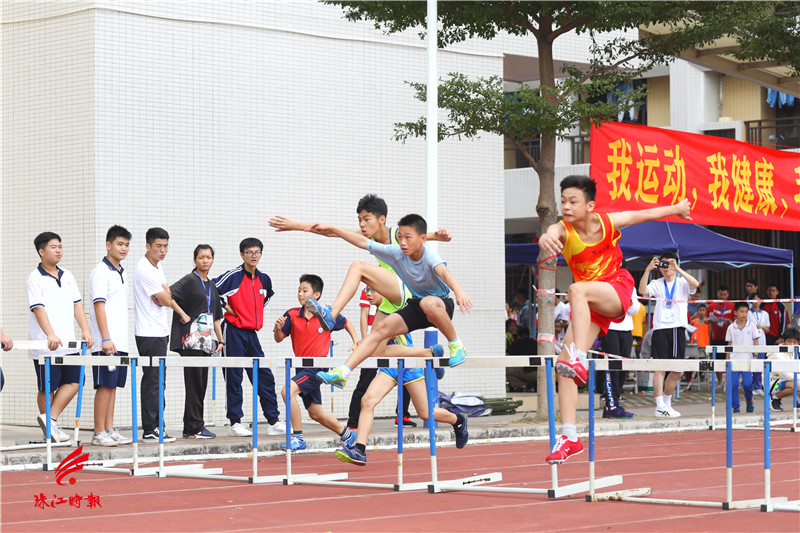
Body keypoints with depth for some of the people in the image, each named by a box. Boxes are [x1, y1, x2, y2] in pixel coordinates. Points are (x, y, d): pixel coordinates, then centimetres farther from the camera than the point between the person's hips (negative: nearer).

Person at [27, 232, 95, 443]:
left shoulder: (67, 276, 13)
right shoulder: (36, 278, -6)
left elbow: (77, 304, 13)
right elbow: (38, 308, -17)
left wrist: (85, 330, 1)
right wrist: (50, 335, -29)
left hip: (68, 343, 6)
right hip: (45, 345, -6)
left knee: (73, 381, -2)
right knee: (48, 387, 2)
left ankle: (51, 419, 3)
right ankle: (49, 431, 11)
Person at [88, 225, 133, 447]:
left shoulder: (122, 273, 17)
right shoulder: (101, 271, -9)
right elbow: (99, 306, -14)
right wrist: (106, 338, -20)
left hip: (120, 341, 8)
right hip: (107, 342, -8)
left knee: (113, 385, 9)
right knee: (105, 385, -7)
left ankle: (109, 430, 12)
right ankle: (99, 434, -4)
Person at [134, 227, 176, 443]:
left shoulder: (157, 267, 15)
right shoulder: (144, 269, -15)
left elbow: (166, 298, 14)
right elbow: (167, 301, -15)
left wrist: (162, 295, -8)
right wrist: (165, 292, 6)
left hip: (160, 333, 10)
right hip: (150, 334, -10)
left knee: (158, 382, 11)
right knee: (152, 382, -8)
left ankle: (156, 427, 16)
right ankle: (150, 431, -6)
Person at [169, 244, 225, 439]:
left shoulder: (211, 286, 19)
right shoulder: (190, 280, -5)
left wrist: (220, 340, 18)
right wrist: (183, 315, -18)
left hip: (205, 341, 8)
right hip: (191, 340, -8)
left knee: (201, 385, 8)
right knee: (194, 383, -8)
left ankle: (190, 428, 12)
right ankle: (195, 428, -6)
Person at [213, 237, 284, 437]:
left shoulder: (264, 279, 9)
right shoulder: (233, 276, -10)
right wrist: (225, 306, -8)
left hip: (252, 334, 6)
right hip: (233, 332, -6)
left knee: (265, 377, 4)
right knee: (233, 378, -2)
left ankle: (273, 422, 8)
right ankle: (235, 422, 5)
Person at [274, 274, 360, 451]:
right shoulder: (292, 315, 0)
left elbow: (346, 323, 13)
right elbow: (279, 339, -3)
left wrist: (356, 341, 1)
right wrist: (278, 328, -24)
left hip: (318, 366, -6)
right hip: (302, 367, 6)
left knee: (288, 391, -27)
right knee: (315, 413, 16)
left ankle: (298, 438, -20)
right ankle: (346, 434, 39)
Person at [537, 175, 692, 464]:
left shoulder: (608, 222, -11)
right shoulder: (562, 230, -14)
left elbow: (643, 214, 8)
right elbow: (552, 235, -40)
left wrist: (676, 209, 25)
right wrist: (546, 238, -66)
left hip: (617, 290, -3)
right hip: (589, 307, 3)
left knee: (577, 290, -35)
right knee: (563, 364, -9)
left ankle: (580, 360, -45)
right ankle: (569, 436, -5)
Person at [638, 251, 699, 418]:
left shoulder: (682, 283, 9)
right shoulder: (657, 284, 9)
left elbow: (695, 284, -13)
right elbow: (642, 290, -9)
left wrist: (678, 269, -21)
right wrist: (648, 270, -17)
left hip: (678, 328, 2)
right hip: (660, 328, -2)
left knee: (677, 371, 5)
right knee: (660, 368, -9)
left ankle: (667, 403, 21)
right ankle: (660, 407, -11)